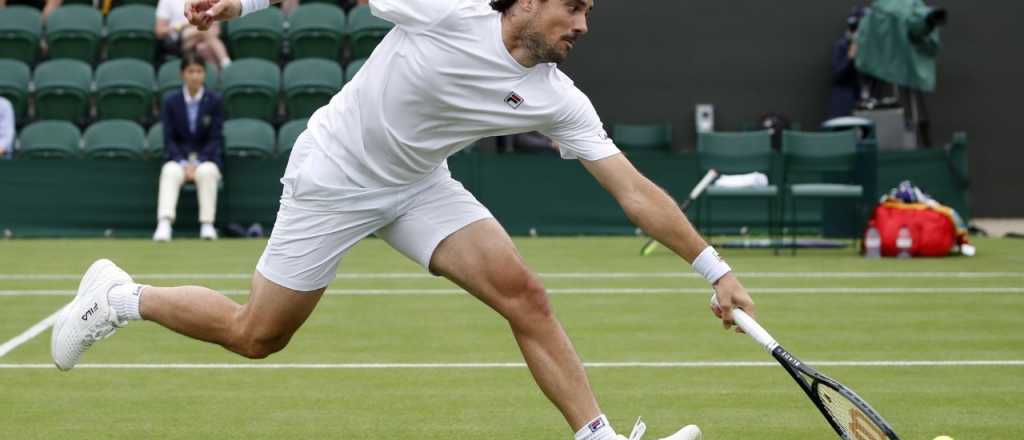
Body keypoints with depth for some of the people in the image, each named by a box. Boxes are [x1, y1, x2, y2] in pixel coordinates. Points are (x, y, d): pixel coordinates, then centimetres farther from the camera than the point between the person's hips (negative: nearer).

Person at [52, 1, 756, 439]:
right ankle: (119, 297, 25)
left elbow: (636, 192, -12)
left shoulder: (559, 101, -13)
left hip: (418, 184, 5)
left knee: (524, 293, -15)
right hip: (334, 177, -4)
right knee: (255, 336, 2)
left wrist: (716, 269, -15)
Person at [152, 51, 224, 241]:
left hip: (206, 158, 0)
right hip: (179, 158, 0)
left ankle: (207, 224, -35)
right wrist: (184, 163, -14)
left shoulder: (215, 101, 1)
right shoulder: (170, 101, 4)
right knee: (170, 172, -33)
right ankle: (164, 223, -48)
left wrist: (197, 163, -15)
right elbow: (169, 139, 1)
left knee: (206, 172, -35)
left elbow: (215, 139, -2)